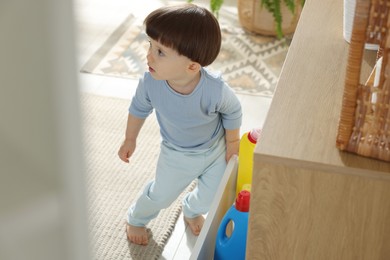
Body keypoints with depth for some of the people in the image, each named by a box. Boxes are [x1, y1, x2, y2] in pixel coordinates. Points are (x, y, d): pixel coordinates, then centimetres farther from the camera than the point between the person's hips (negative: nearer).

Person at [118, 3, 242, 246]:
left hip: (215, 149, 0)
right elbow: (139, 108, -9)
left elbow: (233, 112, -16)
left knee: (213, 197, 16)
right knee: (161, 196, 17)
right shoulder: (150, 82, -33)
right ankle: (136, 218, 51)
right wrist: (130, 139, 5)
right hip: (176, 154, 1)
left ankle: (192, 211, 53)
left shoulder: (215, 90, -40)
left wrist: (232, 142, -1)